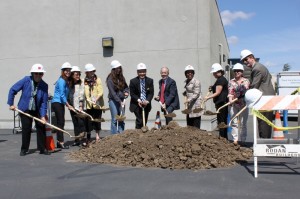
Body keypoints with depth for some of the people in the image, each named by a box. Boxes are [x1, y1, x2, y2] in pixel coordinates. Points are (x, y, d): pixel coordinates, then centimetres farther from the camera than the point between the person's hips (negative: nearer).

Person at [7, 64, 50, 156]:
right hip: (24, 109, -1)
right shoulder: (26, 80, -14)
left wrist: (43, 116, -17)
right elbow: (12, 90, -7)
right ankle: (24, 149, 16)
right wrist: (11, 104, -9)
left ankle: (42, 148, 11)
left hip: (37, 110, 1)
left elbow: (44, 102, -11)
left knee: (41, 127, -2)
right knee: (26, 129, 0)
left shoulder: (44, 86, -12)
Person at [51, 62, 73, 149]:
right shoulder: (61, 81, -14)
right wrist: (68, 105, -12)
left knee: (60, 123, 12)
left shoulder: (66, 81, 14)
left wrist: (67, 104, 9)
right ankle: (61, 142, -6)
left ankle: (59, 142, 18)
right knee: (60, 122, -9)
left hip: (61, 103, 10)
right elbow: (62, 95, -17)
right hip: (57, 103, -10)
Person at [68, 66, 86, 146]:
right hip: (72, 106, 4)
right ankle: (77, 140, 14)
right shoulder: (70, 84, 11)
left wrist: (81, 106, -13)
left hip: (79, 107, -4)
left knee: (81, 123, -6)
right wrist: (68, 103, 1)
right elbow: (68, 95, 13)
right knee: (75, 124, 8)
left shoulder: (81, 83, -1)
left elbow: (81, 94, -7)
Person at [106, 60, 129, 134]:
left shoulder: (121, 77, 9)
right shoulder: (110, 79, -9)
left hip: (121, 100, 5)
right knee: (115, 119, -5)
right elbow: (112, 92, -14)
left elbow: (126, 87, 20)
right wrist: (119, 101, -20)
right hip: (113, 100, -5)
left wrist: (126, 92, -3)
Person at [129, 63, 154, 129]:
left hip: (146, 104, 4)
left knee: (145, 121, 10)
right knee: (139, 120, -13)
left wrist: (147, 100, -20)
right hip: (137, 104, -3)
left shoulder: (150, 81, 0)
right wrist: (138, 100, -20)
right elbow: (132, 94, -5)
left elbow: (151, 93, -3)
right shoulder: (133, 81, -7)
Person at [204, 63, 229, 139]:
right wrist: (213, 88, 15)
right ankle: (225, 138, 18)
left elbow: (217, 93, -17)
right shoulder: (223, 79, 19)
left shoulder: (220, 80, -12)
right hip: (224, 103, 11)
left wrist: (208, 97, -21)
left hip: (221, 103, -11)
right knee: (223, 121, 13)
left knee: (221, 121, -8)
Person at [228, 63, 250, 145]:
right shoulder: (231, 82, 8)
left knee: (243, 123, 3)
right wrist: (230, 99, -21)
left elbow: (246, 90, -8)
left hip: (243, 104, 0)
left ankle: (242, 140, 10)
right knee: (234, 122, -2)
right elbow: (230, 92, -2)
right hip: (233, 104, 0)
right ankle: (235, 139, 0)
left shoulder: (246, 81, 6)